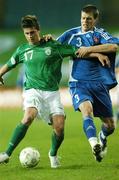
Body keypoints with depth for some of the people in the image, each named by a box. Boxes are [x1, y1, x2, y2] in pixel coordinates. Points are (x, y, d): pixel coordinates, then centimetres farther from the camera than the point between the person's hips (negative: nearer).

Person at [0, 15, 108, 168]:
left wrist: (98, 54, -4)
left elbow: (76, 52, 5)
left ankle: (53, 154, 19)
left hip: (52, 92, 0)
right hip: (33, 90, 0)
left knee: (59, 127, -12)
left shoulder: (53, 46, 3)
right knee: (28, 117, -29)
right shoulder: (22, 50, 9)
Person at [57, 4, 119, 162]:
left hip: (99, 83, 1)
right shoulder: (72, 34, 7)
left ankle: (102, 139, 42)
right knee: (87, 108, -33)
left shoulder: (100, 34, 1)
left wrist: (89, 49, -23)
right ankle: (94, 144, -48)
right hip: (79, 83, 0)